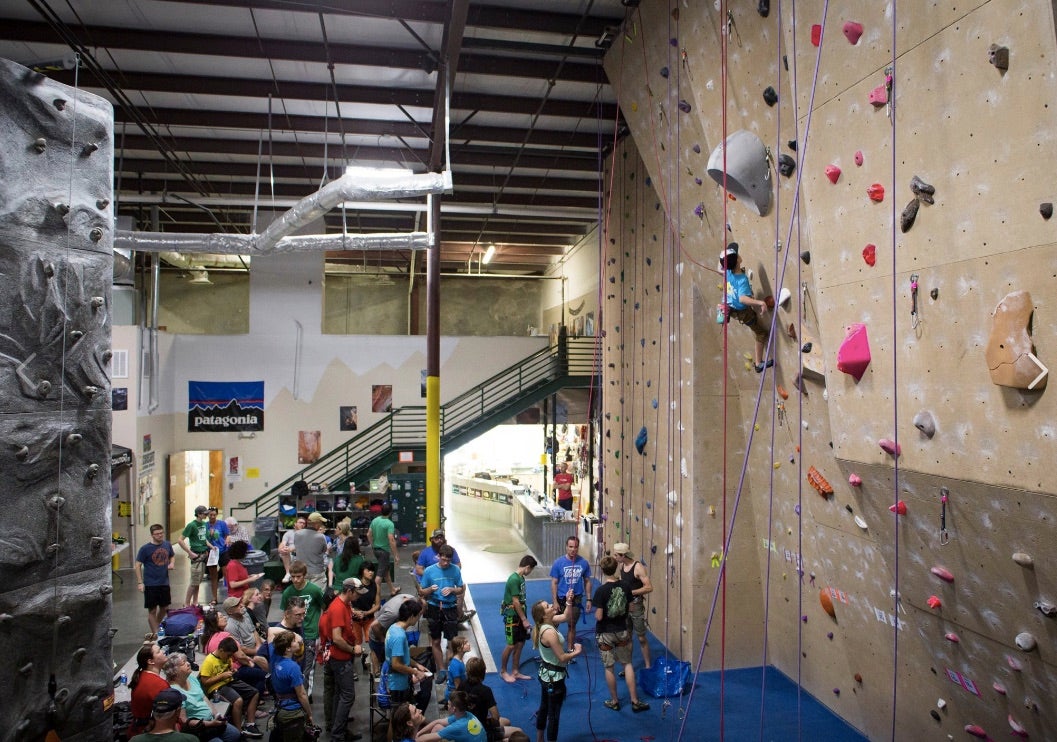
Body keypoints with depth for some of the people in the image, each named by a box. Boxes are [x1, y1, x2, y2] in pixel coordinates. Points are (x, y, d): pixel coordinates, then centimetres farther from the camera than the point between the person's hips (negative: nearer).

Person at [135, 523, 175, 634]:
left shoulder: (167, 545, 1)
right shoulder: (145, 548, -13)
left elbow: (172, 556, 18)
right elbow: (138, 565, -9)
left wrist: (172, 564, -4)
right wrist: (140, 583, -13)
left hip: (164, 583, 5)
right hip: (150, 584, -5)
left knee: (164, 608, 16)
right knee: (152, 610, 4)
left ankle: (158, 627, 38)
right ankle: (155, 633, 15)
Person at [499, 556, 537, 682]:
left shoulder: (521, 578, 7)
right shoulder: (514, 579, -21)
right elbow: (515, 602, -20)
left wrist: (525, 618, 12)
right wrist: (524, 620, -15)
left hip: (520, 616, 9)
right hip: (512, 617, -9)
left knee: (520, 644, 12)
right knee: (511, 645, 1)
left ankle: (515, 672, 23)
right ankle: (503, 671, 17)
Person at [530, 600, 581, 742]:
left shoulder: (543, 624, -5)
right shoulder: (550, 632, -32)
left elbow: (565, 617, 6)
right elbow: (562, 657, -28)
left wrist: (569, 602, -9)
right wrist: (577, 652, -12)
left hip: (546, 674, 10)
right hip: (554, 677, -10)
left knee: (544, 708, 26)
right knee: (554, 714, 7)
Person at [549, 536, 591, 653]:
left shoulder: (584, 562, -9)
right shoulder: (558, 562, -13)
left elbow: (587, 582, 2)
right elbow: (554, 583, -8)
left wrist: (589, 599, 0)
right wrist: (555, 601, -11)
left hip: (576, 599, 1)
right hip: (561, 599, -1)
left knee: (572, 625, 16)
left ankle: (570, 650, 30)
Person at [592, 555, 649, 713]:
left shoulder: (601, 590, -21)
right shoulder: (624, 586, -8)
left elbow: (599, 616, -21)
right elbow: (630, 608, 5)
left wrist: (596, 613, 2)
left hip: (605, 633, -4)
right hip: (622, 630, 4)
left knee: (609, 667, 11)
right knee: (627, 664, 16)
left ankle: (614, 701, 23)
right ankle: (635, 701, 17)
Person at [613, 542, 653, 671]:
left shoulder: (638, 567, -19)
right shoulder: (621, 566, 3)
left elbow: (649, 587, -23)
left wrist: (631, 592, -24)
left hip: (636, 606, -6)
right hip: (624, 605, 6)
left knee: (641, 638, 3)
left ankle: (647, 666, 16)